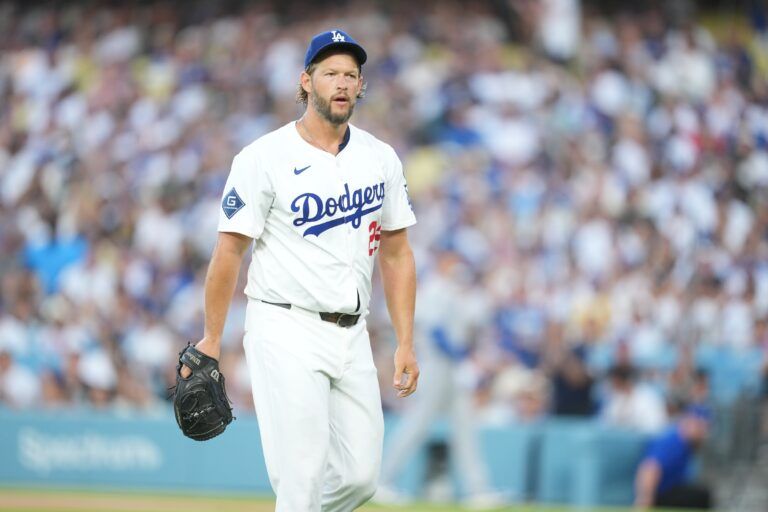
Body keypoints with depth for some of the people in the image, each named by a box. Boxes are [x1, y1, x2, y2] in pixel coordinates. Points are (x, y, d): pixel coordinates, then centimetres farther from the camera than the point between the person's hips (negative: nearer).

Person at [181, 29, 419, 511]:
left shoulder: (381, 158, 8)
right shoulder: (264, 158, -7)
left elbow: (396, 253, 12)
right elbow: (229, 252, -5)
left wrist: (406, 343, 7)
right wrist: (211, 340, -4)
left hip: (351, 335, 6)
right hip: (287, 332, -6)